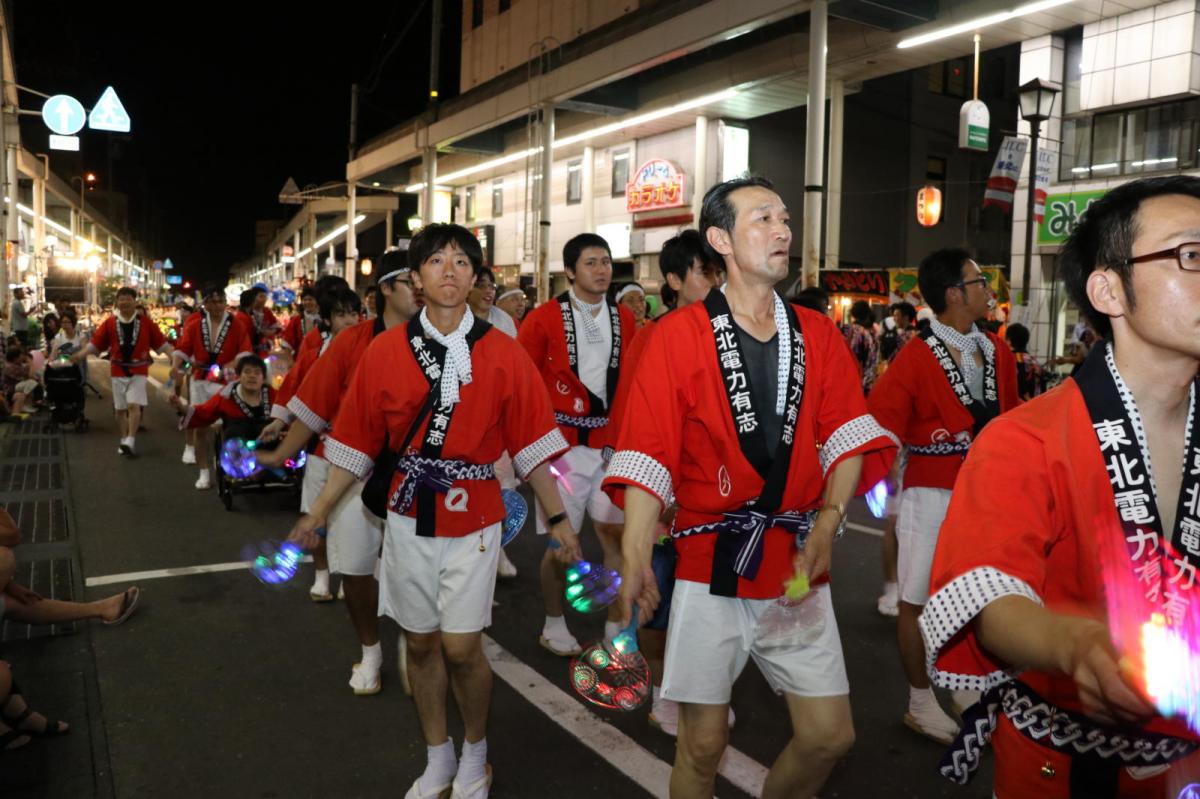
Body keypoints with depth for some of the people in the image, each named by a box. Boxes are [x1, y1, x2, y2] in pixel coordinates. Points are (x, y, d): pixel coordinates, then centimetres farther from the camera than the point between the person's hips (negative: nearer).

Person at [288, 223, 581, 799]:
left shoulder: (503, 354, -5)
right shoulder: (385, 351, -1)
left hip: (474, 519, -2)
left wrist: (559, 520, -2)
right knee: (421, 643, 13)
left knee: (461, 647, -2)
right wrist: (318, 514, 4)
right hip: (409, 518, 2)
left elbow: (530, 443, -3)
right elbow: (356, 443, 4)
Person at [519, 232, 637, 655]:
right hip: (562, 444, -4)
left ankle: (616, 627, 19)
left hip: (611, 445, 4)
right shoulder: (543, 318, -5)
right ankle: (553, 624, 26)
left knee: (618, 533, 5)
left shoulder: (624, 318, 7)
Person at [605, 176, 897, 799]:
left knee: (829, 736, 9)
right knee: (703, 744, 7)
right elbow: (648, 455, -11)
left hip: (798, 566, 4)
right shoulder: (678, 335, -6)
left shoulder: (818, 335, 7)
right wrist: (635, 560, -20)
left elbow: (848, 436, 0)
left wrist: (827, 522, -15)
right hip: (711, 567, -3)